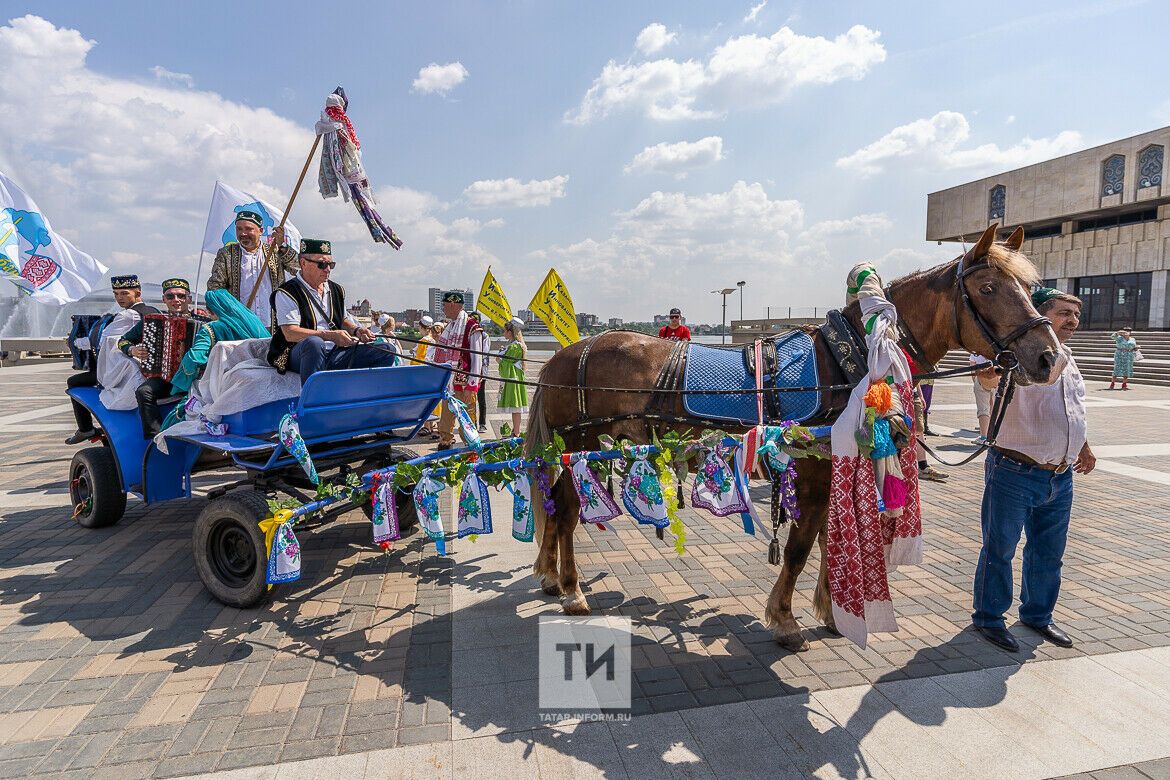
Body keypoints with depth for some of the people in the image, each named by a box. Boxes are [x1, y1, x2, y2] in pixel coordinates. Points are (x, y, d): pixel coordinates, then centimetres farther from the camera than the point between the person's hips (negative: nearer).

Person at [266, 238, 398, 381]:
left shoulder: (336, 290, 18)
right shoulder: (287, 293, -3)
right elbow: (290, 333, -14)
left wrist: (356, 330, 5)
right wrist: (331, 335, -22)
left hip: (335, 355, 6)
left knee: (385, 352, -12)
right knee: (314, 343, -43)